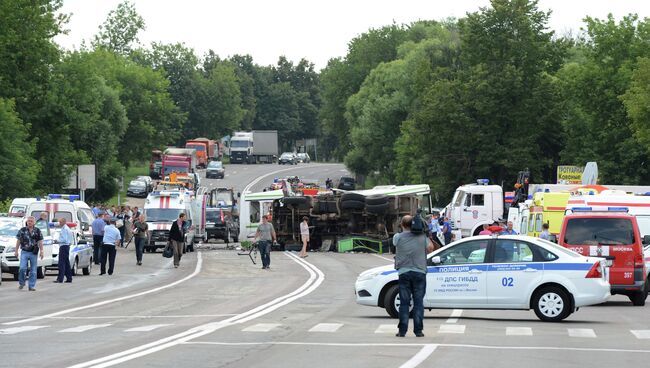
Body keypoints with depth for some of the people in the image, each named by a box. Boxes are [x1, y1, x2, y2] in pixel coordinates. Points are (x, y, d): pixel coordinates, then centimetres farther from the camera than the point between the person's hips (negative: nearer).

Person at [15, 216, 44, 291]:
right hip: (24, 252, -1)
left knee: (33, 270, 2)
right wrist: (16, 251, 3)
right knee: (22, 268, -14)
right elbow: (18, 241, 7)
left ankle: (32, 286, 8)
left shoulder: (37, 231, 6)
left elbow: (40, 242, 6)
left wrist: (41, 251, -2)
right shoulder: (22, 230, 4)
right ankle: (21, 283, 5)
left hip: (33, 253, 1)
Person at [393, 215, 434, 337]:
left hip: (404, 273, 0)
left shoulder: (398, 237, -3)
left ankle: (402, 330, 1)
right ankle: (418, 330, 0)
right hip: (419, 272, 0)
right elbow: (430, 248, 9)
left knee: (404, 302, 3)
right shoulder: (422, 236, -1)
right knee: (418, 302, 3)